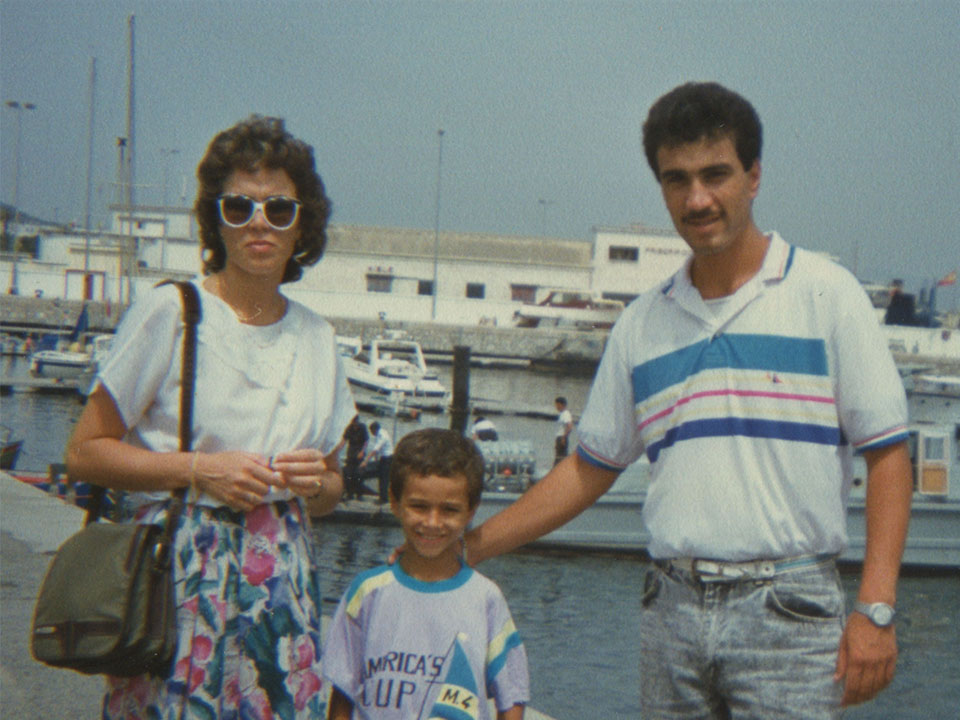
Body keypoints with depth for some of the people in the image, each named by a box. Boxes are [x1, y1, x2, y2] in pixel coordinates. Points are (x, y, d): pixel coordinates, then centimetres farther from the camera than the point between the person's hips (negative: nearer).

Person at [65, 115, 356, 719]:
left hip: (282, 577, 4)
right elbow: (85, 452, -3)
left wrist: (317, 482, -2)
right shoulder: (169, 312, -3)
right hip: (181, 571, -4)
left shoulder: (316, 337, 11)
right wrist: (198, 471, -12)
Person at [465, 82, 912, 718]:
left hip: (787, 612, -4)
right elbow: (590, 469, 18)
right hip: (672, 611, 4)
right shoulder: (643, 324, 12)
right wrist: (461, 549, 15)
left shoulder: (826, 294, 0)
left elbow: (888, 454, -3)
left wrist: (876, 610, -12)